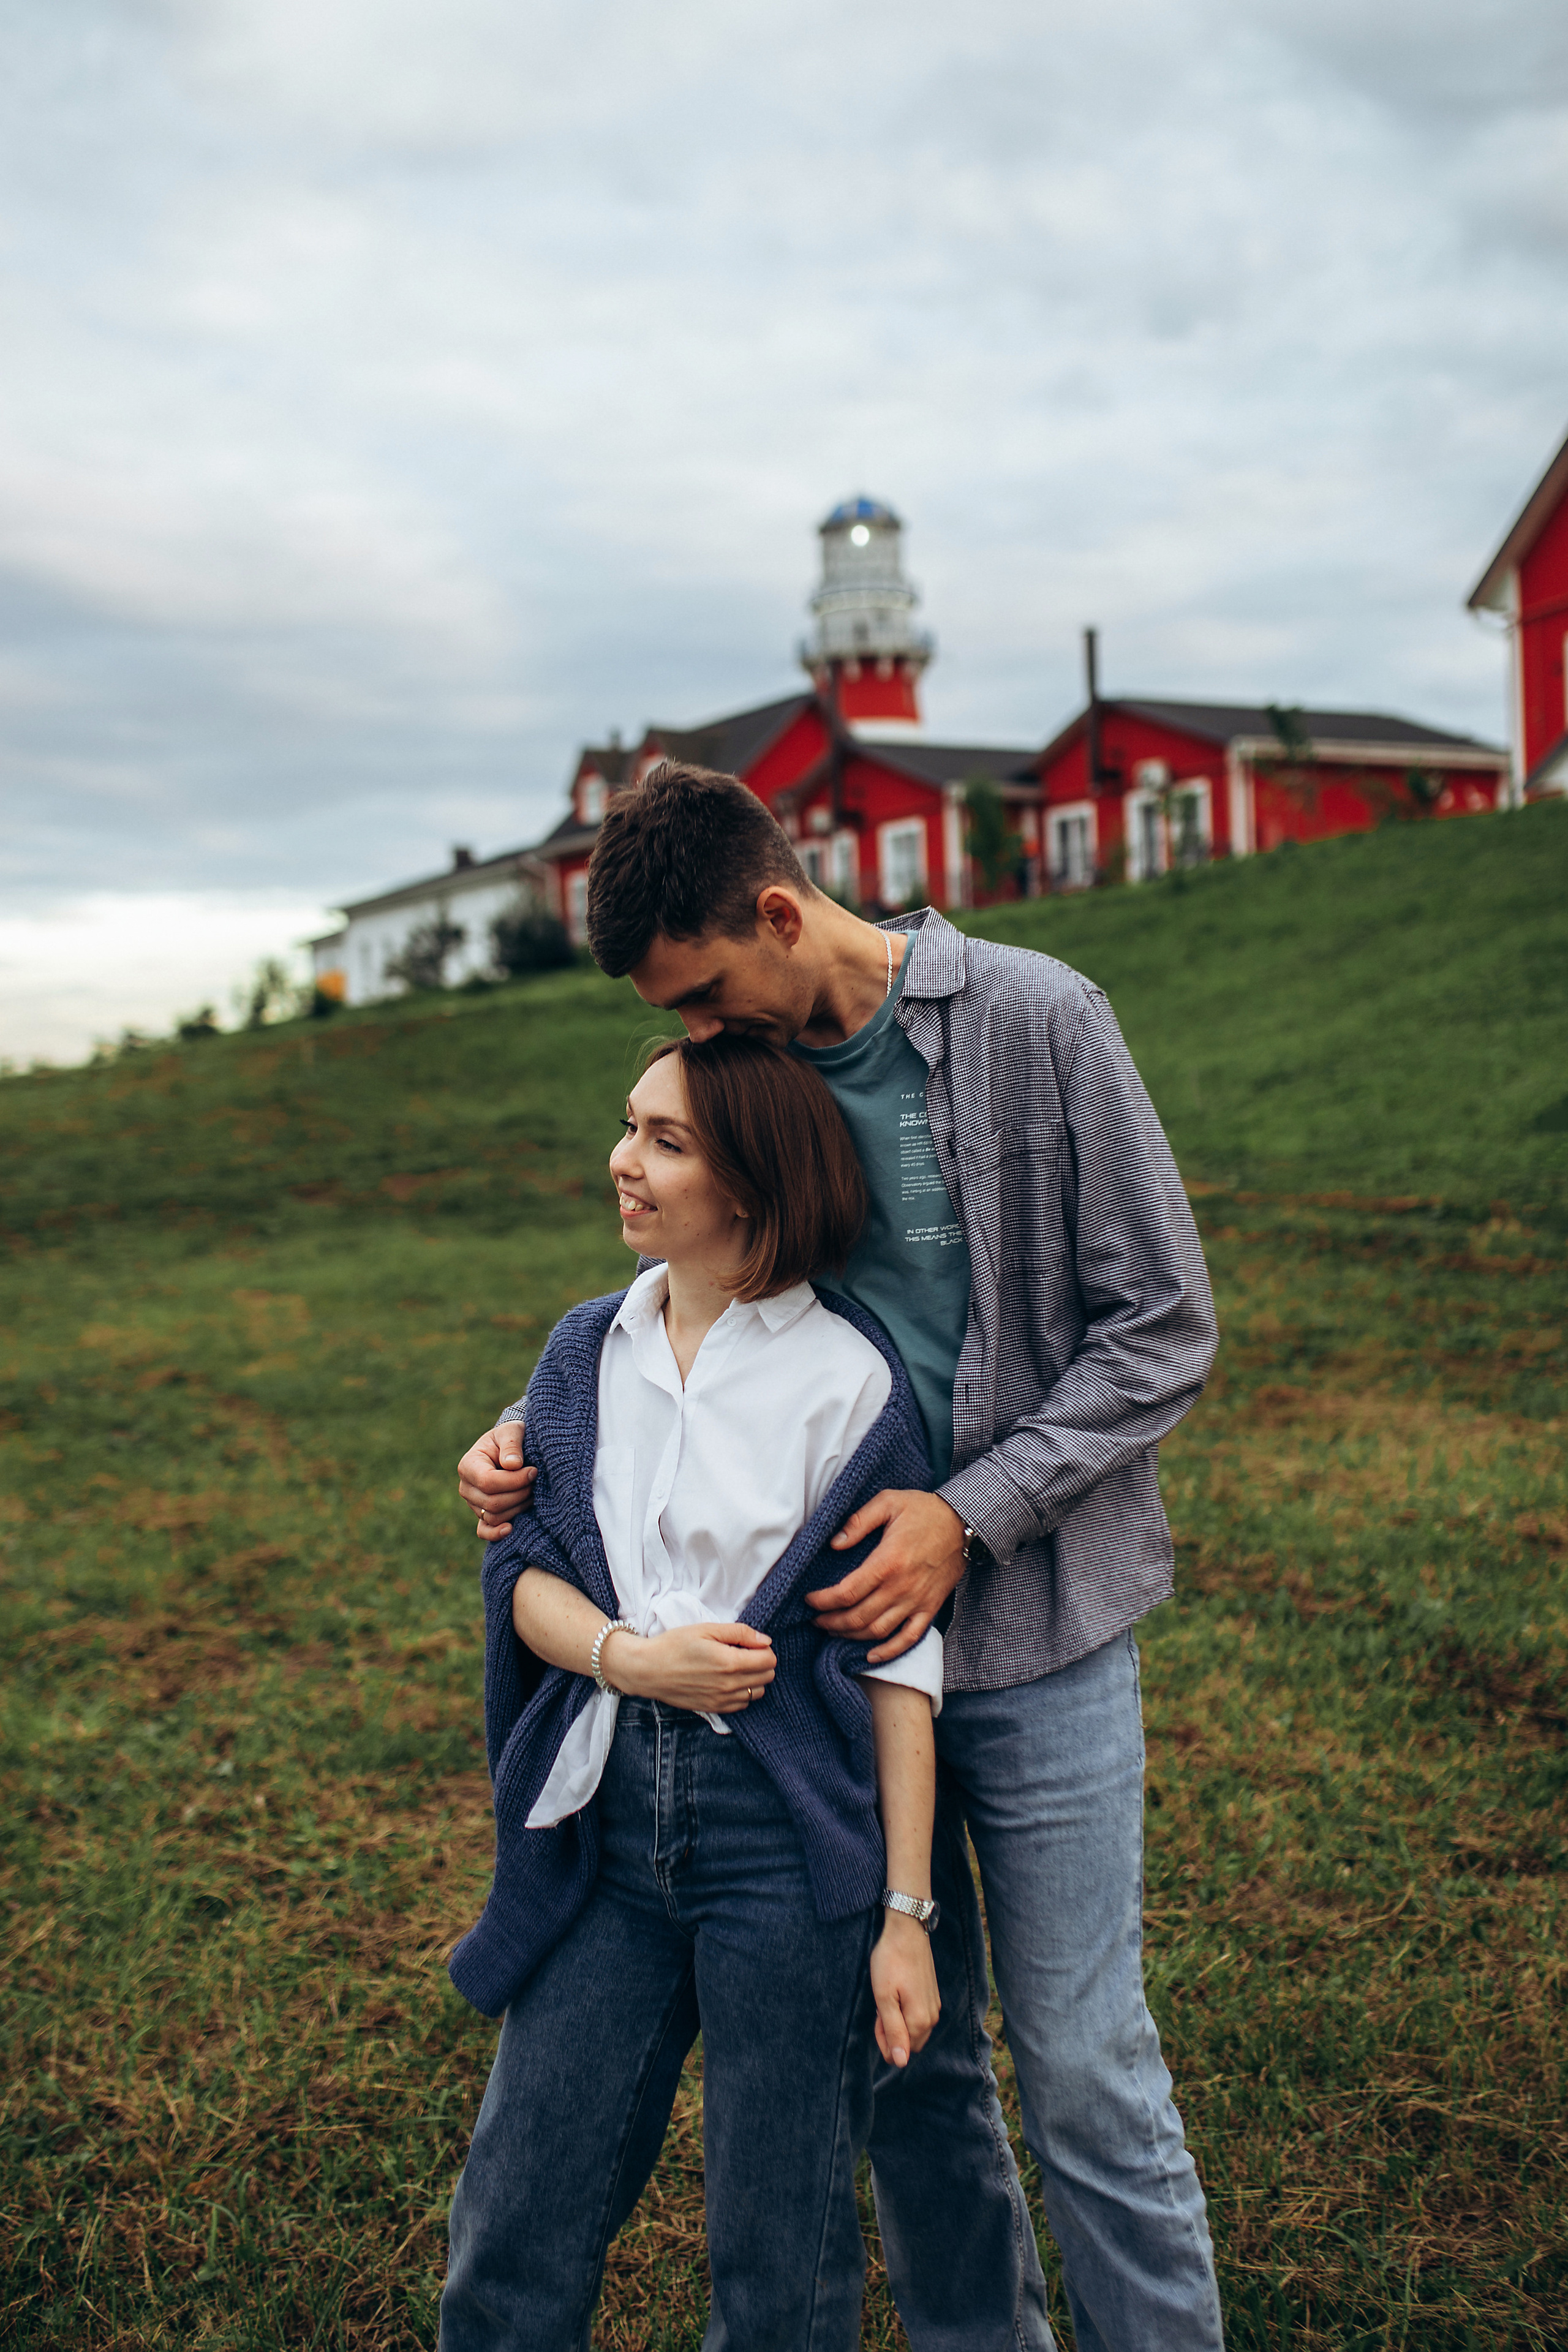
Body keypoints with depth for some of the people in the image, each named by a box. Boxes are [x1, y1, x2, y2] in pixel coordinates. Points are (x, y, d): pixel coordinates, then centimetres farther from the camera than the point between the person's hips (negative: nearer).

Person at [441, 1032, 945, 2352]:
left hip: (789, 1844, -4)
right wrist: (627, 1657, -14)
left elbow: (901, 1664, -6)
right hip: (605, 1832, 4)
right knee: (513, 2230, 12)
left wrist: (906, 1915, -7)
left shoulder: (850, 1381, -9)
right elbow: (524, 1573, 7)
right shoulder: (586, 1354, 6)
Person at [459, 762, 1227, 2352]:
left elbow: (1162, 1329, -8)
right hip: (845, 1631, 4)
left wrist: (968, 1515, -17)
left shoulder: (1034, 1024, -10)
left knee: (1082, 2070, 4)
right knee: (909, 2054, 16)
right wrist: (538, 1429, -4)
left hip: (1037, 1635, -4)